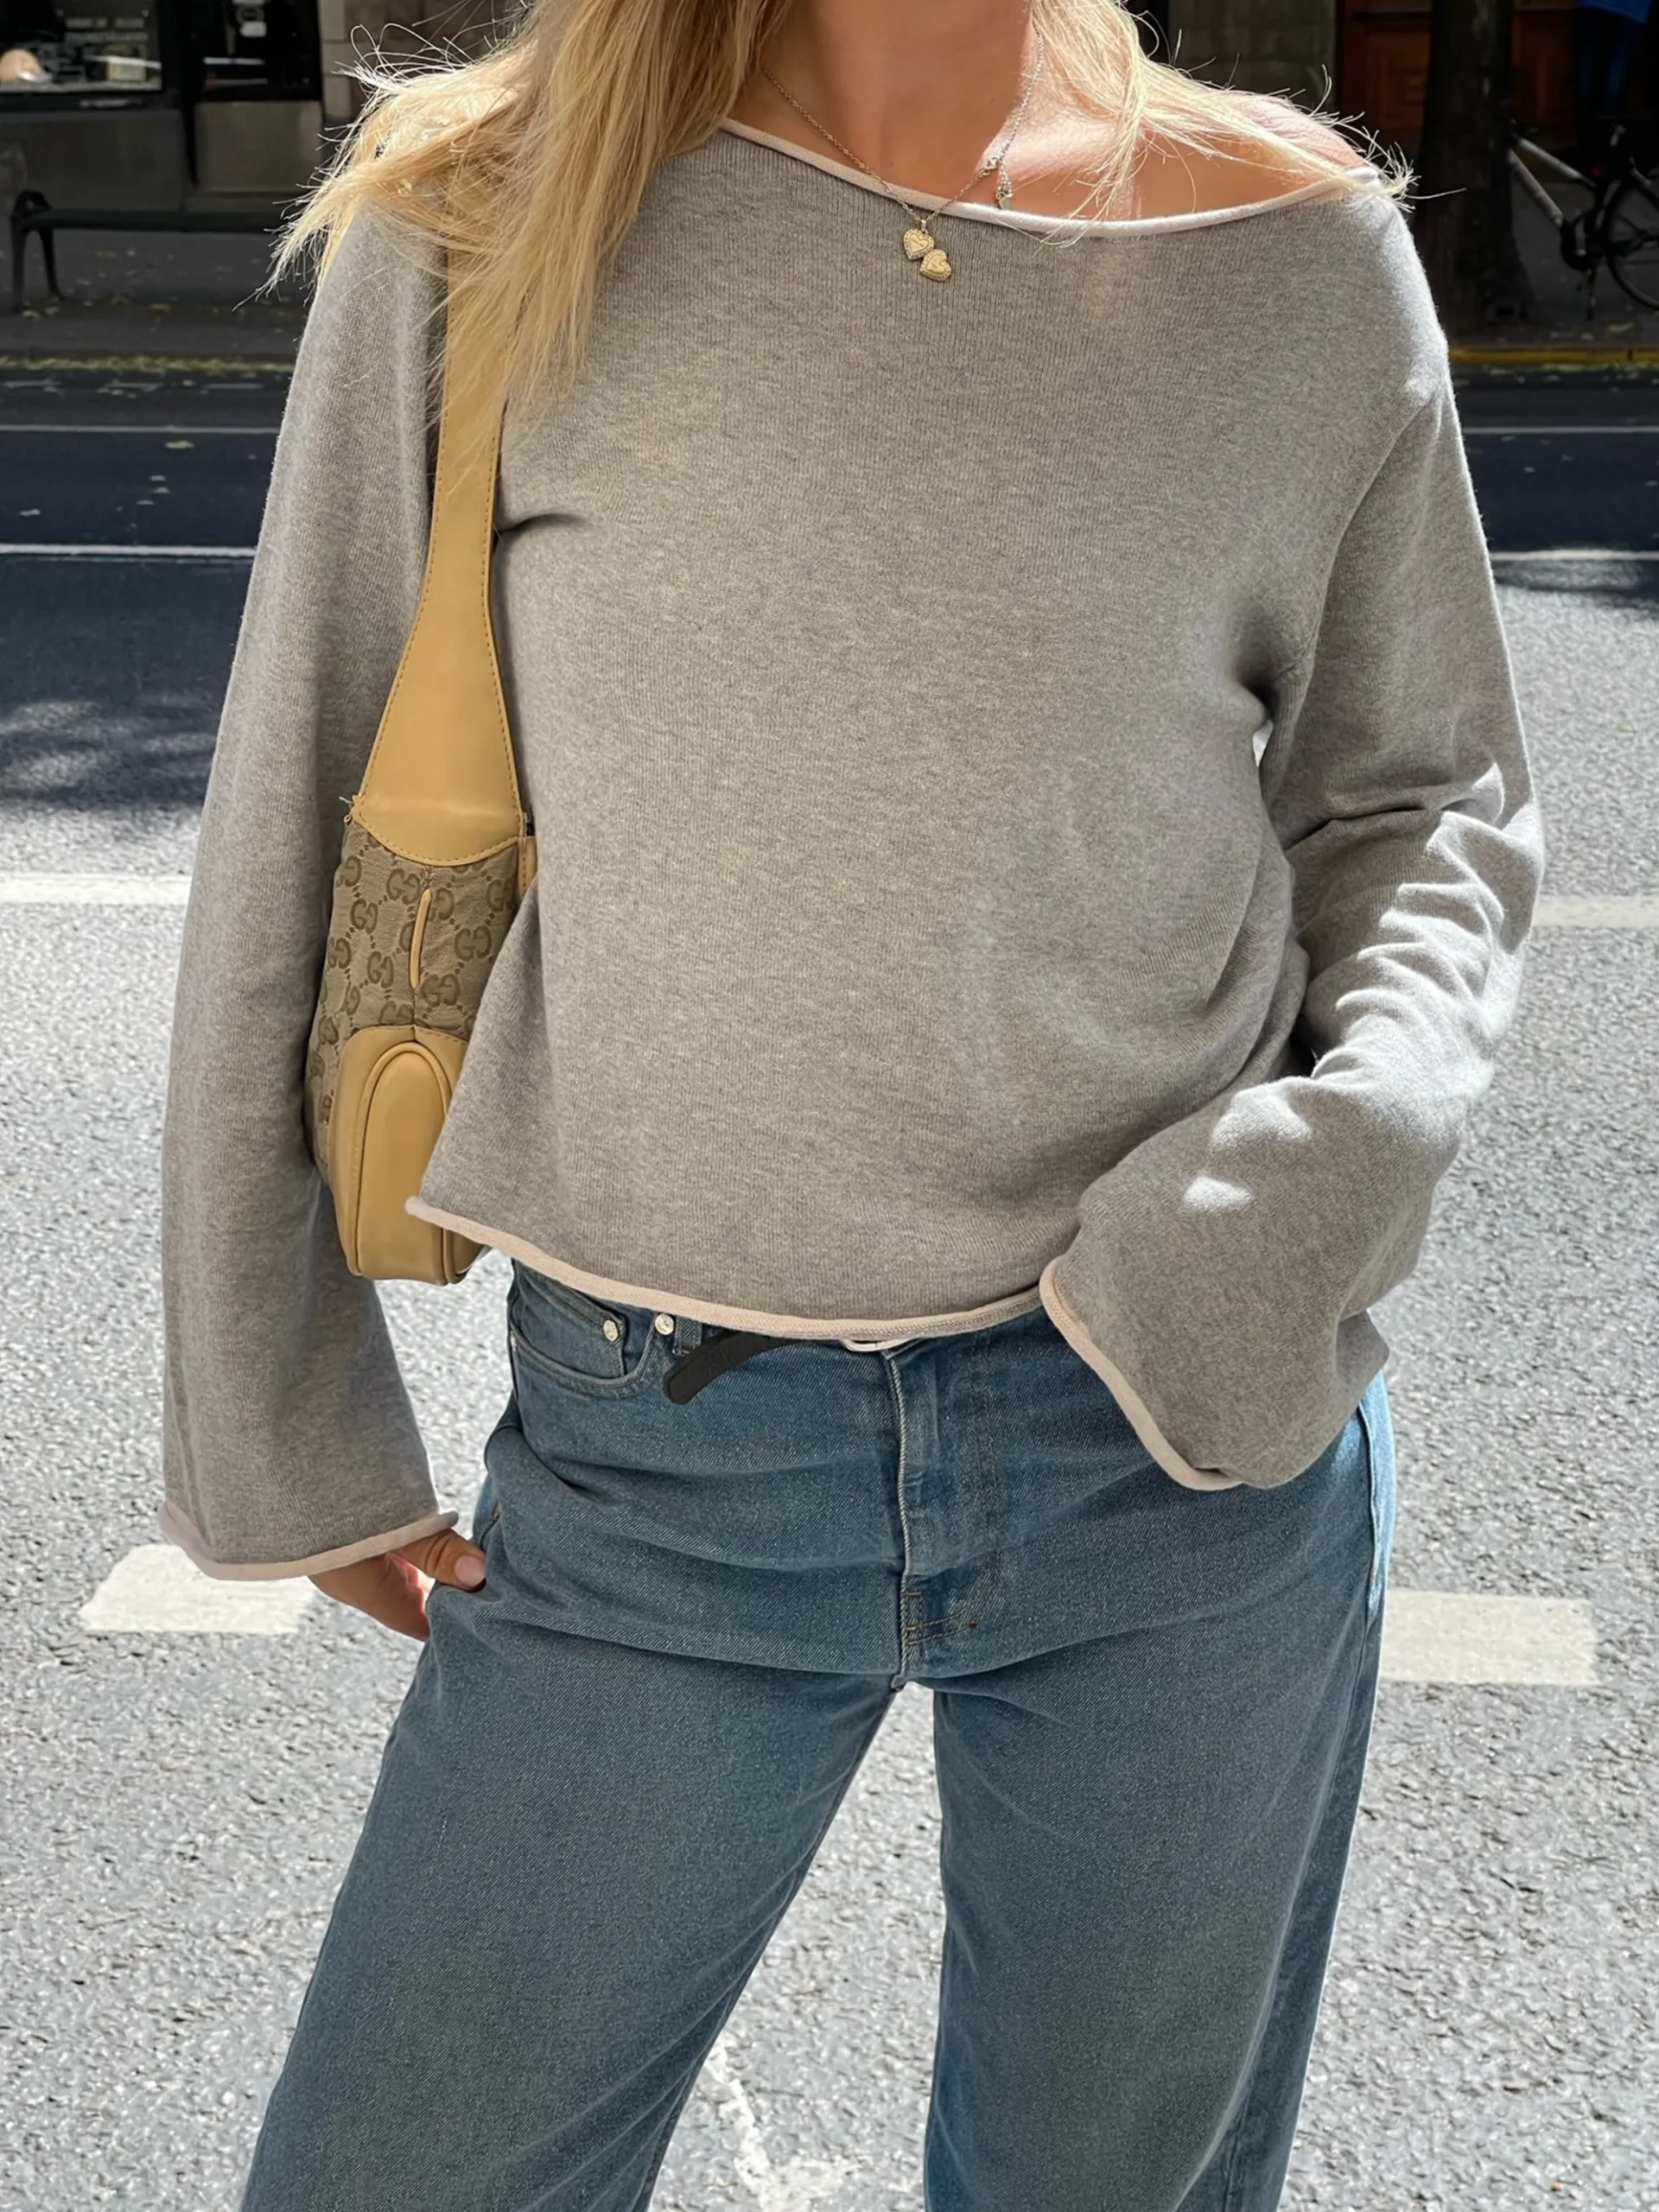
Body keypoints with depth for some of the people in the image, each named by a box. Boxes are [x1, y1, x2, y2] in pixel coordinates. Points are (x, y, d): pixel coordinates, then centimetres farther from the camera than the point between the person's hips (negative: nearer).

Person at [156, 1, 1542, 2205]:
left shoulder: (1298, 244, -2)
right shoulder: (485, 214, -4)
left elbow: (1419, 789, 9)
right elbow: (299, 823, 2)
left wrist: (1364, 1134, -12)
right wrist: (278, 1417, 7)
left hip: (1190, 1435, 1)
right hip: (658, 1461, 0)